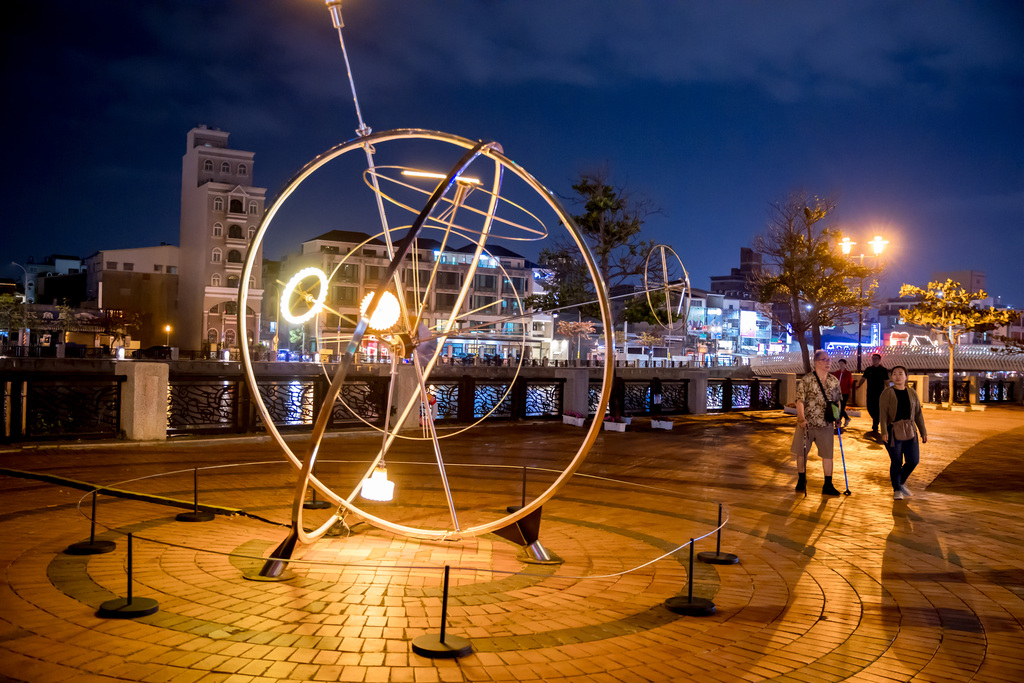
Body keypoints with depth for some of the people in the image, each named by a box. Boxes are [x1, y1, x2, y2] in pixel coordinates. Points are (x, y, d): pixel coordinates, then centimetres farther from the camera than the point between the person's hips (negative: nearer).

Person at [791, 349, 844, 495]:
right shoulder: (806, 380, -9)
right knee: (801, 452, 8)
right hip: (807, 424, -3)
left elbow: (837, 401, 14)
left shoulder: (834, 381, 5)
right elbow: (800, 400, -14)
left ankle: (828, 485, 13)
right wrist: (802, 418, -23)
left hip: (826, 425, 3)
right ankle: (801, 480, 27)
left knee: (828, 454, 4)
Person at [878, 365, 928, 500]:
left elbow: (918, 414, 11)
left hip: (909, 433, 4)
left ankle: (901, 481, 24)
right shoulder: (887, 393, -3)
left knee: (913, 460, -1)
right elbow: (883, 413, -10)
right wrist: (884, 431, -20)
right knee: (896, 462, -1)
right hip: (892, 433, -4)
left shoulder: (912, 393, 9)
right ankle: (897, 490, 13)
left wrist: (923, 432, 7)